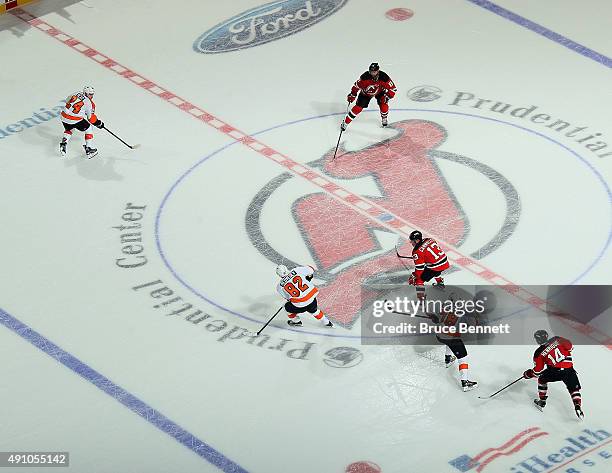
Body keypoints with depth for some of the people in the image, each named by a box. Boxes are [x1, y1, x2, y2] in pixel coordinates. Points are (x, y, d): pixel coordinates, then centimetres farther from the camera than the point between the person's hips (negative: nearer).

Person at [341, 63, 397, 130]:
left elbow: (392, 89, -27)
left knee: (383, 104, -18)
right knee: (359, 107, -9)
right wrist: (352, 95, -16)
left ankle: (384, 119, 12)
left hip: (379, 92, 1)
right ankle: (346, 122, -1)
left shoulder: (384, 77, -34)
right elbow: (357, 85, -18)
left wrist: (387, 97, -37)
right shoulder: (365, 77, -35)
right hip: (366, 92, -1)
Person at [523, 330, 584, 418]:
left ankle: (542, 402, 29)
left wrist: (528, 374, 26)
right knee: (574, 389, 11)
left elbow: (537, 370, 7)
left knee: (542, 379, 26)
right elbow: (570, 346, 4)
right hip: (569, 370, 1)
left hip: (554, 371, -1)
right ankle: (578, 407, -9)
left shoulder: (539, 353, 4)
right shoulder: (557, 340, 7)